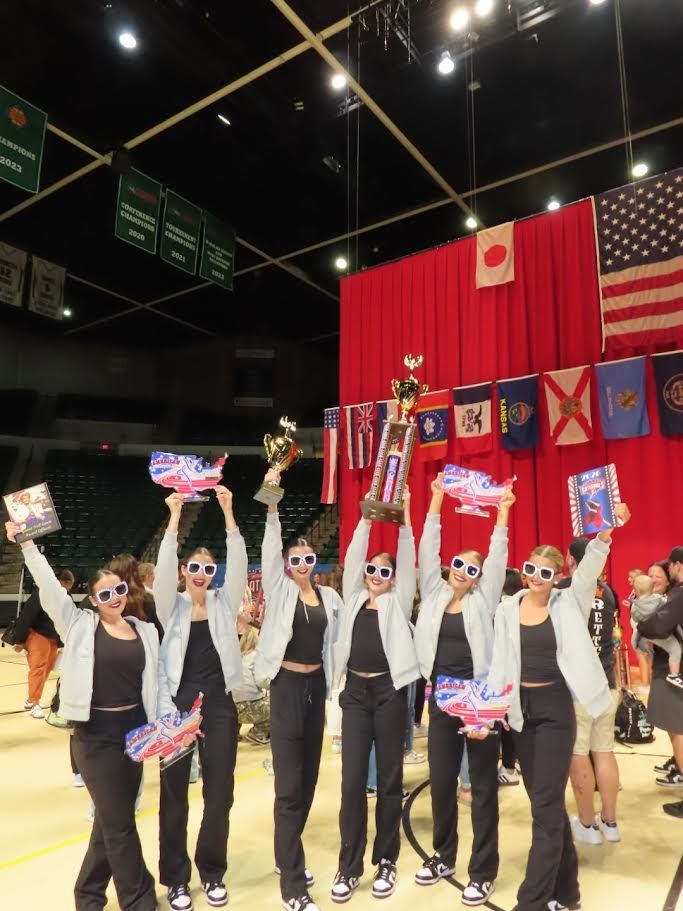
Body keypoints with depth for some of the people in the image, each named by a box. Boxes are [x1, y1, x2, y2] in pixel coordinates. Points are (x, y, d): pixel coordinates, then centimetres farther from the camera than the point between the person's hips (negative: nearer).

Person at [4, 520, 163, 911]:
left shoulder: (145, 630, 4)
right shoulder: (79, 625, -5)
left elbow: (153, 682, 6)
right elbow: (50, 589, -15)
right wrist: (28, 545, -23)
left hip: (135, 729, 4)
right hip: (96, 734, -4)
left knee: (112, 818, 17)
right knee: (120, 823, 3)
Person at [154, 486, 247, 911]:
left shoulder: (225, 602, 3)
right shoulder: (171, 605, 0)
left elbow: (238, 563, -11)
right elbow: (164, 568, -17)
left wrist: (228, 513, -20)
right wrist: (175, 517, -26)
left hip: (219, 705, 1)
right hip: (177, 704, -1)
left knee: (220, 792, 9)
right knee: (174, 793, 9)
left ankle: (213, 871, 30)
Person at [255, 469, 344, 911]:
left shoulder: (330, 597, 6)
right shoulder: (280, 590, -4)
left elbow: (335, 641, 11)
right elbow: (270, 548, -16)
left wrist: (333, 684, 8)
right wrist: (272, 504, -23)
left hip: (316, 685, 5)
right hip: (287, 686, -5)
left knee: (308, 777, 14)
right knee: (289, 784, -4)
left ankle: (288, 856, 34)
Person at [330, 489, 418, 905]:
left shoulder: (399, 602, 5)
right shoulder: (354, 598, 10)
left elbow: (408, 558, -3)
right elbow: (353, 557, 4)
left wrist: (404, 516, -9)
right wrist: (366, 518, -2)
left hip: (389, 691, -2)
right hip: (356, 692, 2)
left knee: (389, 779, 9)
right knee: (353, 781, 3)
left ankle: (386, 861, 24)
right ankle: (349, 867, 17)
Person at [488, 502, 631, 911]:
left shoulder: (568, 604, -5)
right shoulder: (507, 608, 1)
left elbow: (589, 569, -22)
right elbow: (499, 663, 1)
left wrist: (604, 534, -39)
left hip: (556, 708, -4)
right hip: (521, 709, 4)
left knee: (546, 807, -1)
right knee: (546, 801, 16)